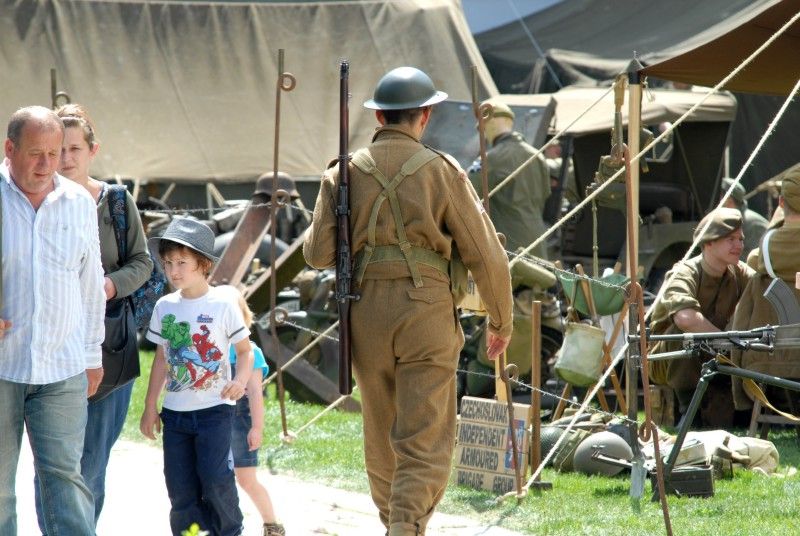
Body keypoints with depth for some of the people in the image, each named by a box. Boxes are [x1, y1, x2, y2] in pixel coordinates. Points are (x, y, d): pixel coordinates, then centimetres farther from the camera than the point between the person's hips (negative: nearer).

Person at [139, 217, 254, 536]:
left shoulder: (222, 305, -7)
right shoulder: (165, 307, 6)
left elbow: (245, 350, -1)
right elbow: (161, 358, 13)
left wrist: (240, 380, -21)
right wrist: (150, 407, 13)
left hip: (214, 407, -4)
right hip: (175, 410, 4)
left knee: (215, 477, -12)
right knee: (180, 485, 2)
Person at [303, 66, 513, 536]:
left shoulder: (345, 174, 3)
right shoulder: (443, 171, -3)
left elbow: (318, 254, 1)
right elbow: (486, 255, -2)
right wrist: (502, 321, 12)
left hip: (366, 312, 3)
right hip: (427, 314, -3)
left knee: (382, 437, 18)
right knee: (425, 443, -4)